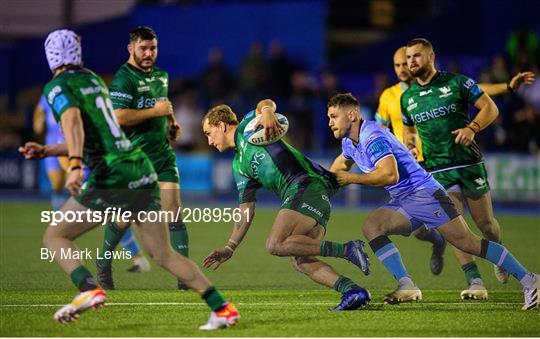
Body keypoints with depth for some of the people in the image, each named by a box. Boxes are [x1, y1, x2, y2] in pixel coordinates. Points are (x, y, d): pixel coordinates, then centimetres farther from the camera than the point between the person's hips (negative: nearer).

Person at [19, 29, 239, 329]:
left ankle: (88, 290, -18)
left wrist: (74, 166, -35)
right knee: (163, 254, 11)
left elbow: (73, 119, -23)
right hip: (142, 170, 7)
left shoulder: (57, 87, -1)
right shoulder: (94, 80, 23)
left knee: (55, 237, 6)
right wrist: (44, 151, 29)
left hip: (111, 177, -7)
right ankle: (222, 308, 4)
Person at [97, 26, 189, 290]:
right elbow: (118, 116, -23)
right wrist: (155, 111, -19)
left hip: (163, 154, 6)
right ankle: (104, 264, 27)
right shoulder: (124, 78, -11)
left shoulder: (161, 75, 15)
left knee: (174, 212, -6)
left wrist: (172, 123, 16)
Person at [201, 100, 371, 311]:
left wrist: (267, 112, -35)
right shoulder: (238, 167, 30)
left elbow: (266, 103, -12)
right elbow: (246, 212, 28)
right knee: (300, 261, -3)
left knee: (275, 245, -22)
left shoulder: (246, 127, 10)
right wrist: (230, 248, 23)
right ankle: (353, 290, -16)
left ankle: (346, 249, -24)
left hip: (309, 183, -9)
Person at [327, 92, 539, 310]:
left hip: (423, 192, -9)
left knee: (468, 243, -12)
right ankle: (406, 286, -21)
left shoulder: (372, 137, -19)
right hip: (403, 202, 9)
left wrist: (351, 179, -22)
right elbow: (343, 162, 38)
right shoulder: (349, 142, 13)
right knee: (371, 227, -13)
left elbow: (390, 175, -32)